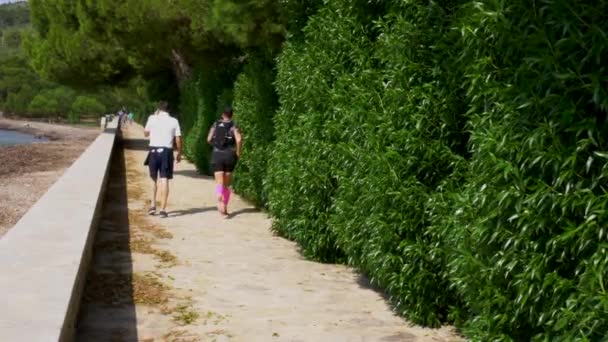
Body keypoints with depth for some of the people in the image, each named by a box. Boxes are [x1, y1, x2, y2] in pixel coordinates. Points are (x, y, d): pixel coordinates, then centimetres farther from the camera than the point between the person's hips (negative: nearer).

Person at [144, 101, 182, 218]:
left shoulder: (152, 118, 2)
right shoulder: (174, 121, 1)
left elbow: (146, 133, 15)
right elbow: (178, 139, -1)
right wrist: (179, 153, 11)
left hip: (154, 150, 1)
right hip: (166, 151, -1)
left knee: (154, 179, 18)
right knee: (164, 180, -1)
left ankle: (153, 205, 15)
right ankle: (163, 209, -5)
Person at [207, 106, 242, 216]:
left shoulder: (216, 125, 5)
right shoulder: (233, 126, -1)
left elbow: (209, 139, 2)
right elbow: (239, 139, -16)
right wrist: (238, 152, -4)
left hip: (217, 154, 0)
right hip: (229, 155, 0)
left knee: (219, 182, -8)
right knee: (227, 184, 14)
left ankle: (220, 201, -36)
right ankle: (224, 207, 18)